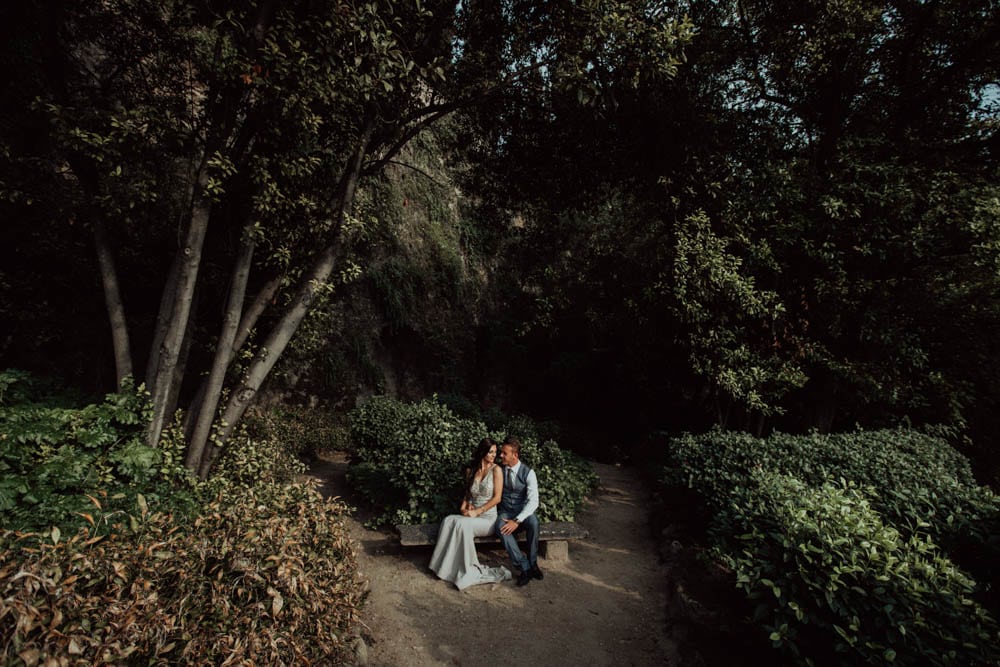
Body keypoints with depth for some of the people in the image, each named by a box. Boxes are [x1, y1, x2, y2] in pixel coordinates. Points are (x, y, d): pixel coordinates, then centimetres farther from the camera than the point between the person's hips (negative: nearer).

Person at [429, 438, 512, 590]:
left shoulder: (496, 470, -4)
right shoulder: (471, 470, 10)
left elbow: (497, 498, -9)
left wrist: (477, 512, -14)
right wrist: (464, 506, 1)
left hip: (488, 518, -4)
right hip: (472, 515, 5)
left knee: (462, 524, -32)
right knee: (448, 520, -25)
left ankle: (469, 571, -21)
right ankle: (448, 567, -21)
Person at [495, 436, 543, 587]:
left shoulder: (528, 473, -10)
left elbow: (533, 501, -18)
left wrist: (517, 521, -29)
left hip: (523, 513, -1)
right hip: (505, 512, 2)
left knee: (533, 522, -37)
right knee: (501, 527, -34)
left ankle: (533, 562, -15)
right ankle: (525, 567, -27)